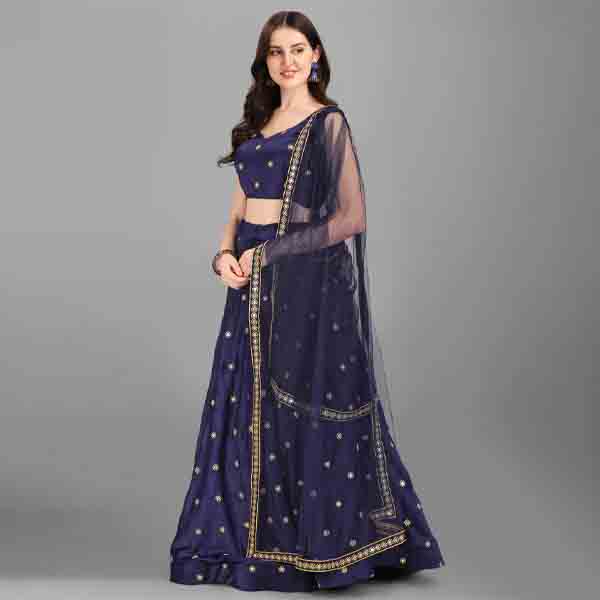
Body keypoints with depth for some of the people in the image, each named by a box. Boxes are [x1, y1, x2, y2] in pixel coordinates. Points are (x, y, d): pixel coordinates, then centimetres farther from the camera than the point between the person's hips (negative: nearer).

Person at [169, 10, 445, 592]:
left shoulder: (329, 123, -6)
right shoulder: (259, 122, 15)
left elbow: (352, 217, -13)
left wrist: (270, 251, -14)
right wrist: (225, 253, -5)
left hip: (305, 282, -7)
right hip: (253, 284, 7)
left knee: (301, 408, -2)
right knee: (247, 407, 9)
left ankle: (318, 544, 10)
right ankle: (249, 538, 21)